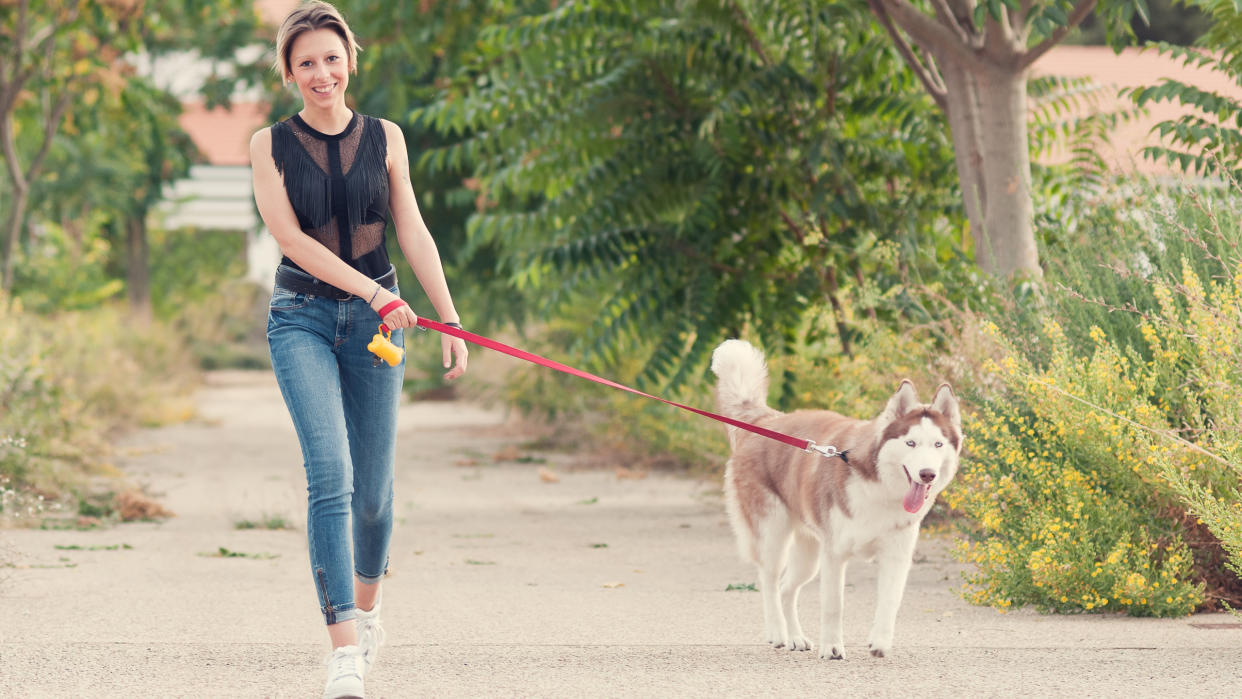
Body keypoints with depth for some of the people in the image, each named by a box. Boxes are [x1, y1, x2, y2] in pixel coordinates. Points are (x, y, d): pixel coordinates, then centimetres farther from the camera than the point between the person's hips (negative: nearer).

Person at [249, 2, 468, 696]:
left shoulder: (384, 137, 7)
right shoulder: (271, 145, 1)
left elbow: (413, 231, 7)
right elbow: (291, 236, -8)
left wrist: (449, 315, 0)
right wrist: (373, 292, -17)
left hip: (376, 323, 2)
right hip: (303, 319, -2)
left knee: (373, 489, 5)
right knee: (330, 474, -19)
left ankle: (367, 609, 35)